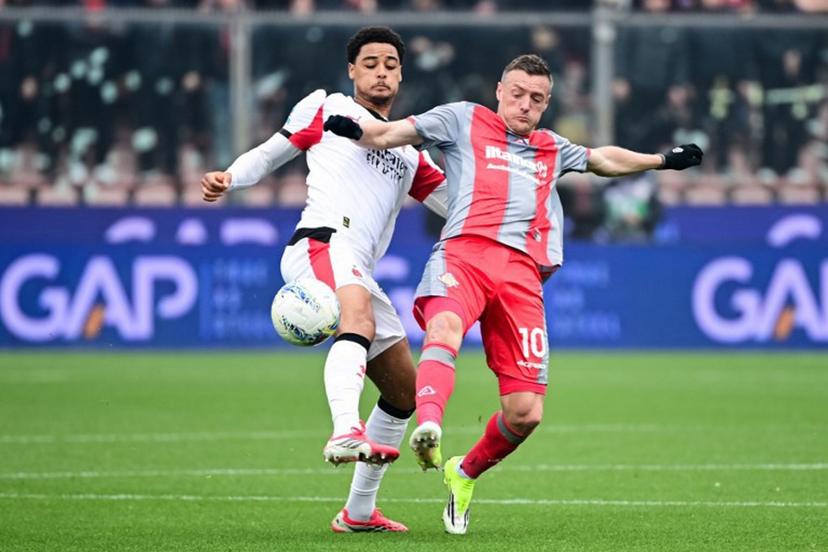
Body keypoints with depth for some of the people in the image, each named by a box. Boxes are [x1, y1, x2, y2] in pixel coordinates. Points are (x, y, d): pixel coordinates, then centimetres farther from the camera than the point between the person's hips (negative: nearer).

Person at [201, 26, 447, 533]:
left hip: (359, 272, 8)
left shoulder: (411, 151, 29)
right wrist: (230, 178, -1)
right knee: (360, 321, -39)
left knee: (405, 393, 12)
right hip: (322, 242, -7)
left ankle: (359, 511, 23)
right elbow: (270, 153, 18)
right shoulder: (327, 108, 16)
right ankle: (346, 433, -64)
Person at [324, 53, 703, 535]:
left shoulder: (552, 150, 33)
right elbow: (390, 135, 12)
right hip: (464, 251, -4)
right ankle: (429, 426, -61)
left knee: (525, 414, -5)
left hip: (522, 270, 4)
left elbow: (604, 159, 51)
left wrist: (665, 160, 53)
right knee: (445, 328, -40)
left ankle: (465, 473, 21)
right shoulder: (463, 120, 19)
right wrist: (356, 130, -8)